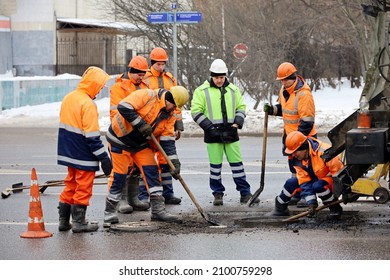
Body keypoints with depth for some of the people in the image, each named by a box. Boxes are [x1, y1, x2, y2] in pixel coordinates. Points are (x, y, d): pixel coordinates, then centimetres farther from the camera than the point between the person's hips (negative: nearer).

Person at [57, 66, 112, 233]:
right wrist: (104, 158, -18)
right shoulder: (88, 104, -20)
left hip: (68, 152, 8)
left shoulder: (68, 98, 7)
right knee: (83, 188, 3)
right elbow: (92, 136, -22)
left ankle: (64, 221, 21)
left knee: (70, 185, 17)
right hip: (84, 155, -8)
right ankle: (79, 222, 8)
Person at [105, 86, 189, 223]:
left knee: (152, 170, -1)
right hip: (120, 136, -7)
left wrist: (174, 162, -14)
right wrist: (140, 124, -29)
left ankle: (158, 210, 1)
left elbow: (168, 140, -3)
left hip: (140, 143, 7)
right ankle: (110, 209, 11)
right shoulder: (147, 96, -21)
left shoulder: (169, 116, 0)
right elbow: (123, 107, -29)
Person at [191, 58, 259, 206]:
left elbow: (241, 107, 17)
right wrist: (209, 127, -10)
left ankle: (245, 193, 8)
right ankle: (218, 194, 12)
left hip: (230, 132, 2)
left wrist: (237, 123, 0)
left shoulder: (233, 90, 11)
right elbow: (196, 111, -3)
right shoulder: (202, 91, 0)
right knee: (215, 165, 2)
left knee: (237, 163, 4)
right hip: (213, 133, -2)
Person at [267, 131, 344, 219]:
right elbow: (305, 182, -11)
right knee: (291, 183, -2)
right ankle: (280, 209, 18)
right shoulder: (298, 160, -8)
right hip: (316, 179, 7)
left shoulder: (323, 152, -33)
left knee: (318, 186, -35)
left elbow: (338, 170, -29)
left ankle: (335, 208, -14)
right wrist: (311, 202, -22)